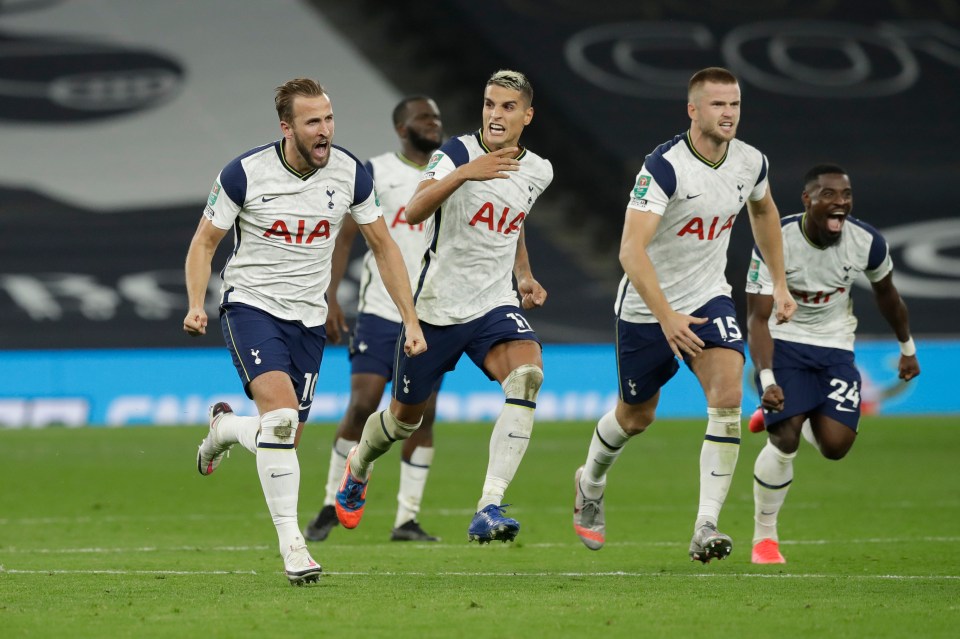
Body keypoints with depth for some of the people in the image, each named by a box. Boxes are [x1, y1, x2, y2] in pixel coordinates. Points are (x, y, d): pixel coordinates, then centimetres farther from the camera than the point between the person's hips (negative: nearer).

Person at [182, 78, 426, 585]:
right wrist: (196, 305, -18)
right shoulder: (245, 174, -15)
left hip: (308, 318, 4)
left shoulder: (349, 173, -6)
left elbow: (382, 246, 6)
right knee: (280, 409, -26)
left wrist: (411, 319, 2)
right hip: (251, 305, -4)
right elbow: (204, 242, -3)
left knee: (283, 438, 5)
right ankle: (290, 543, -21)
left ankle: (225, 427, 41)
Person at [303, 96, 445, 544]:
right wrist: (329, 298, -7)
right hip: (379, 311, -3)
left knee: (423, 412, -2)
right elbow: (343, 237, 1)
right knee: (362, 405, -9)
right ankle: (333, 504, 5)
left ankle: (407, 519, 3)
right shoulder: (374, 173, 1)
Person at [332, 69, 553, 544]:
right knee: (405, 418, 13)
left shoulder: (537, 172, 5)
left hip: (496, 305, 3)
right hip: (437, 308, -3)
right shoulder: (458, 152, -13)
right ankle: (358, 466, 51)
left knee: (527, 375, -30)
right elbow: (414, 212, -30)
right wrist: (465, 173, -44)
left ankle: (489, 509, -35)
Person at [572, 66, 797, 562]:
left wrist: (779, 283, 19)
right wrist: (666, 316, -38)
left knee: (728, 395, -20)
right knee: (635, 417, 13)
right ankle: (590, 483, 47)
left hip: (709, 298, 4)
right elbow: (631, 250, -31)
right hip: (648, 306, -4)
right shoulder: (663, 167, -25)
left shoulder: (751, 163, -5)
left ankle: (706, 529, -20)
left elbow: (763, 211, 20)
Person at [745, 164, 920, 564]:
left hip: (835, 347, 3)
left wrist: (907, 348, 20)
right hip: (784, 341, -3)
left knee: (835, 445, -12)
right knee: (785, 441, -17)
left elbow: (885, 293, 9)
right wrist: (767, 379, -35)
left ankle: (783, 416, 24)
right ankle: (764, 537, 5)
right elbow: (758, 317, -22)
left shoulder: (867, 242, -13)